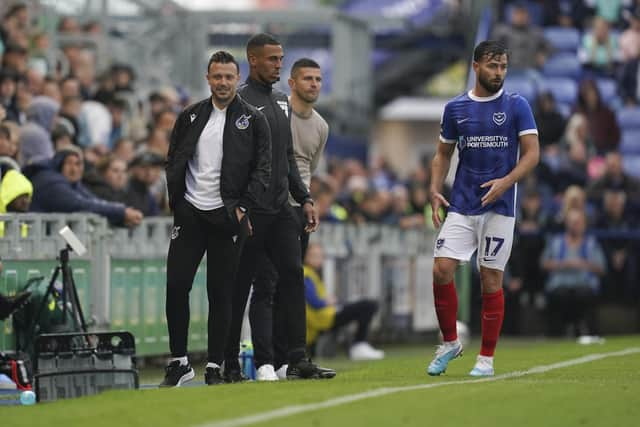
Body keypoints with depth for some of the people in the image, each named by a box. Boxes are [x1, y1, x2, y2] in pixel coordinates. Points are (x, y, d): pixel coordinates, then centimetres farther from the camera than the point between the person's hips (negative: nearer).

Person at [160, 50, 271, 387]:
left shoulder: (253, 120, 3)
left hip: (226, 216, -2)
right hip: (190, 213, 2)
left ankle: (214, 367, 6)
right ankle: (179, 363, 4)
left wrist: (242, 207, -8)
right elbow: (173, 163, 15)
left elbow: (262, 169, 1)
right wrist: (177, 202, 3)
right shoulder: (190, 117, 12)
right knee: (176, 286, -4)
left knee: (220, 293, 1)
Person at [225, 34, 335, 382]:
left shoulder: (281, 101, 16)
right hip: (252, 211, -7)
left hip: (281, 209, 7)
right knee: (241, 287, -1)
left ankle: (298, 360, -3)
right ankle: (230, 363, 7)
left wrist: (304, 198, 16)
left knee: (292, 276, -2)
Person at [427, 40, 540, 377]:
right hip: (461, 206, 2)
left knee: (491, 279, -2)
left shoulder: (516, 106, 0)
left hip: (498, 207, -2)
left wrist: (506, 182, -19)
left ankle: (486, 358, 8)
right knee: (441, 270, -9)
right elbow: (443, 153, 16)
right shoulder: (455, 108, 8)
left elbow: (532, 153, -4)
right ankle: (450, 343, 11)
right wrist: (434, 190, 1)